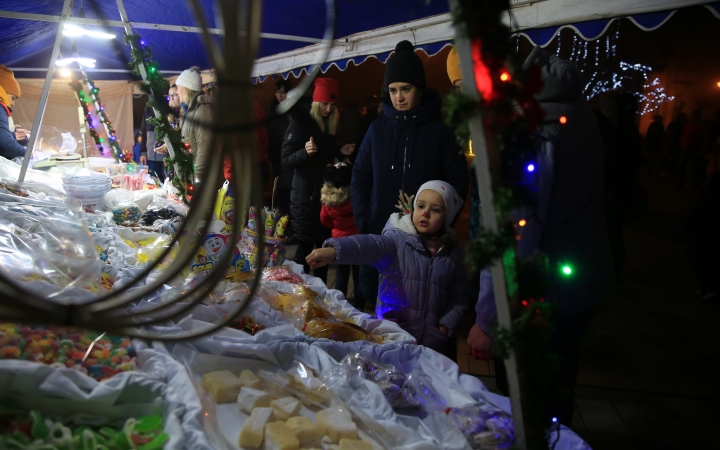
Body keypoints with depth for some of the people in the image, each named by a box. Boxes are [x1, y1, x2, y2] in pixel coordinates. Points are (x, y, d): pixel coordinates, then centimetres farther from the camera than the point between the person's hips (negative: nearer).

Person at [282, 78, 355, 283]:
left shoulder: (330, 125, 11)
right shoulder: (300, 123, -9)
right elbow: (287, 160, -15)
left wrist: (341, 152, 2)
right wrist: (305, 151, -32)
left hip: (325, 191, 7)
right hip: (305, 193, -6)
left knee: (324, 241, 9)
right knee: (305, 243, -4)